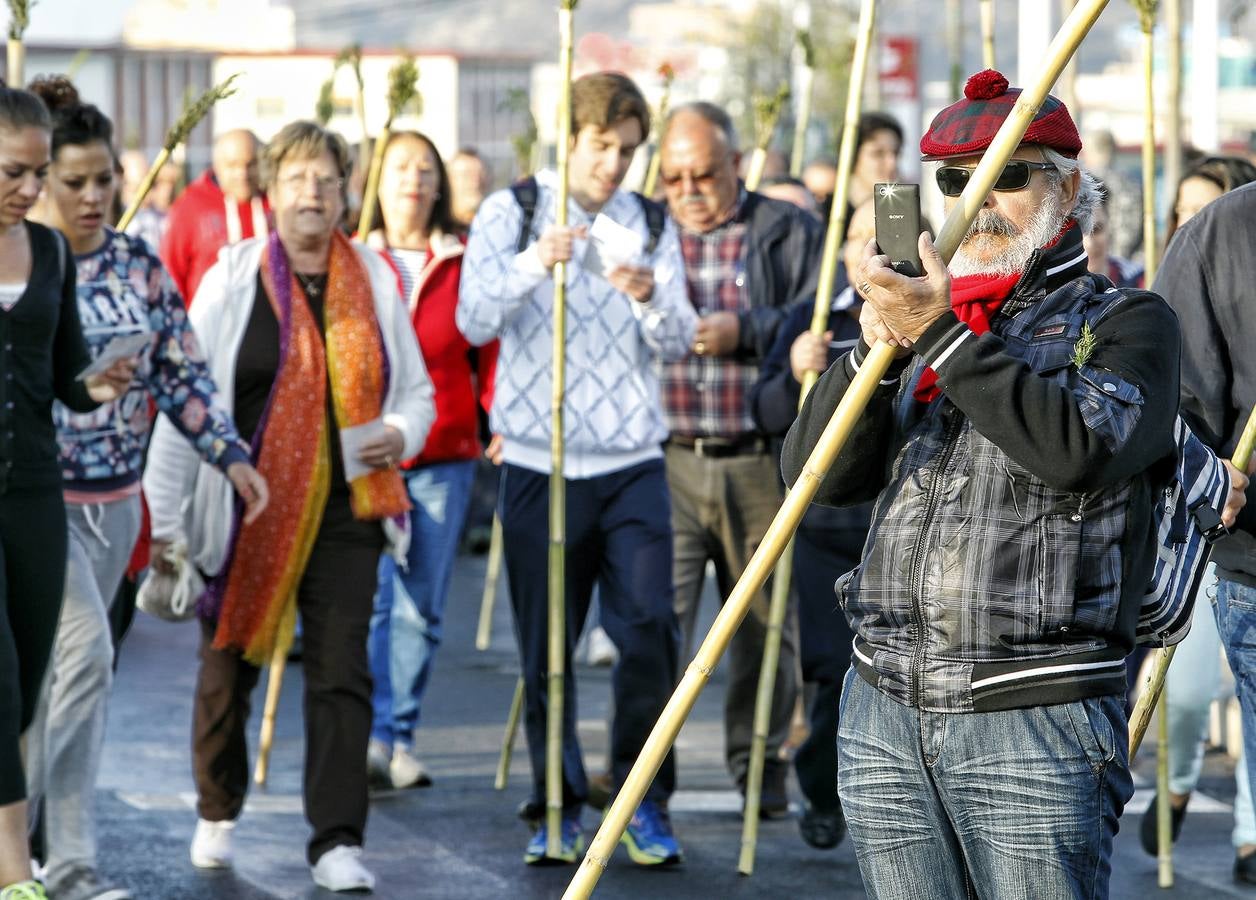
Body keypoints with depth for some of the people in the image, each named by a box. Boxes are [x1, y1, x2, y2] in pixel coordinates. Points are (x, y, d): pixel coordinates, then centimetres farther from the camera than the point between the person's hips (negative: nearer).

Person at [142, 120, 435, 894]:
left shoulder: (376, 282, 6)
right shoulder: (232, 280, -2)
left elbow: (416, 390, 16)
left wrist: (400, 434, -7)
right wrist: (164, 515, -7)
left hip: (345, 508, 1)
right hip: (247, 511, -1)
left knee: (342, 674, -5)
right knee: (229, 665, 11)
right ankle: (218, 814, 33)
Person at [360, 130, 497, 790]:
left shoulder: (463, 262, 7)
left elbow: (488, 348, 9)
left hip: (444, 455, 2)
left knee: (422, 605, 4)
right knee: (369, 597, -11)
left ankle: (400, 737, 13)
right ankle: (374, 736, -12)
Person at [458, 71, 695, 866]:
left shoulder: (651, 224, 9)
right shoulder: (510, 214, 2)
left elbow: (678, 342, 2)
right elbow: (475, 321, -10)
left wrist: (650, 297, -19)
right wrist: (533, 265, -27)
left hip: (633, 464, 1)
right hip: (540, 464, -1)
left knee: (649, 627, -10)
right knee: (547, 647, 4)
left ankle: (645, 799, 3)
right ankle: (559, 807, 16)